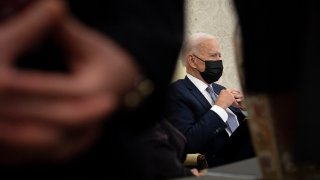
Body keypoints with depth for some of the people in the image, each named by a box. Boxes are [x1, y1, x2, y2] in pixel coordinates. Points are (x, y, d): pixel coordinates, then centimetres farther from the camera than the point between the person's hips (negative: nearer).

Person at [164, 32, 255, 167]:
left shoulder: (220, 90, 22)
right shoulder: (177, 92, -3)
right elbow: (188, 143, -17)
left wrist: (244, 108, 4)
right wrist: (219, 107, -10)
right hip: (221, 166, -8)